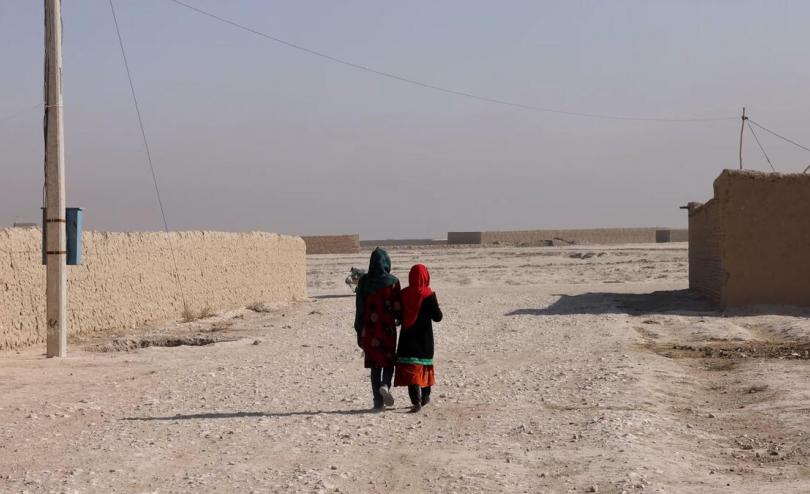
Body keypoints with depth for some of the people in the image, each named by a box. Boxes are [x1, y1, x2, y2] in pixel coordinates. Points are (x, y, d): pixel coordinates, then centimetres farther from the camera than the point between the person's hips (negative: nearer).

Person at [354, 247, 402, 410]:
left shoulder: (364, 281, -2)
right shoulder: (392, 282, -8)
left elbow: (360, 307, 1)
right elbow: (398, 307, -6)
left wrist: (359, 331, 8)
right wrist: (399, 320, 15)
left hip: (370, 329, 2)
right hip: (388, 329, -2)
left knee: (375, 365, 9)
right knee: (389, 361, 13)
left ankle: (378, 401, 7)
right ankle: (385, 385, -15)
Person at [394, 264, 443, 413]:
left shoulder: (403, 294, -4)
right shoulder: (429, 295, -12)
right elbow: (437, 317, -10)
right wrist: (435, 307, 9)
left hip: (407, 337, 1)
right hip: (424, 338, -1)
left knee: (411, 367, -2)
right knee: (425, 364, 18)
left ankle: (416, 401, -15)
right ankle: (425, 396, 31)